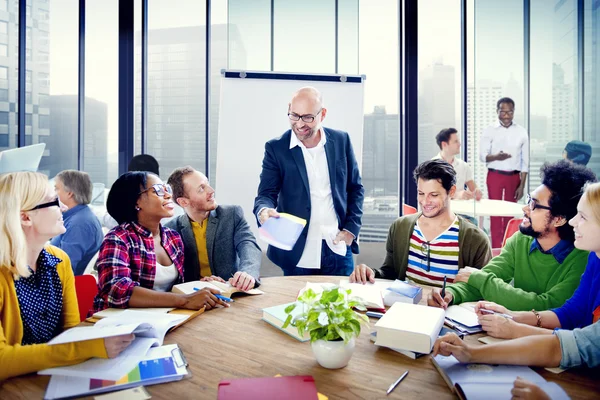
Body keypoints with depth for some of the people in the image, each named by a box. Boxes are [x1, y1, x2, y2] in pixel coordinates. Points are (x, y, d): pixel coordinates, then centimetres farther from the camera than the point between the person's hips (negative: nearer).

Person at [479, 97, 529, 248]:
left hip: (514, 177, 2)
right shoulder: (489, 131, -2)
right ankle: (496, 248, 5)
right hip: (495, 176, -2)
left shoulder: (521, 132, 2)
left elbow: (525, 161, 4)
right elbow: (482, 155, -5)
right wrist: (496, 156, -28)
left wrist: (522, 185, 0)